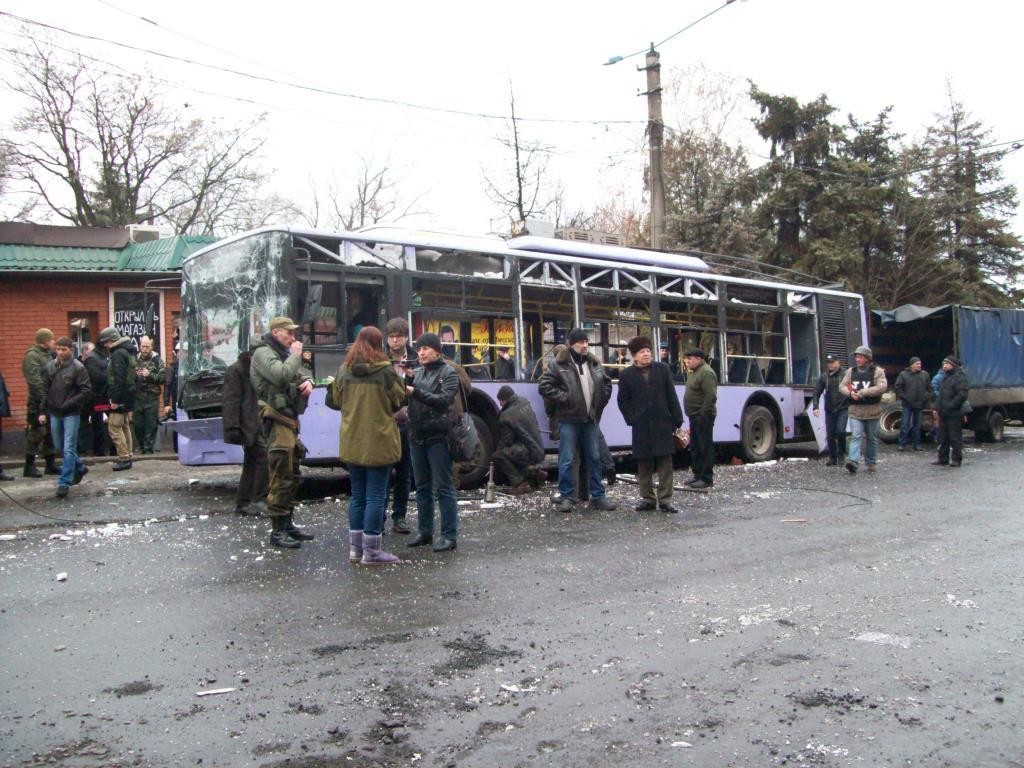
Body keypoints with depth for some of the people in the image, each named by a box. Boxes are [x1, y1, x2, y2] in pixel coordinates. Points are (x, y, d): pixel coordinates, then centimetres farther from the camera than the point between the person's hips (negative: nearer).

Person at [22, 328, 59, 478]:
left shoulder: (48, 354, 15)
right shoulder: (32, 356, -11)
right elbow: (35, 381, -18)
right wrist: (44, 400, -22)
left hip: (50, 401, 8)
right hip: (39, 403, -8)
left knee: (50, 433, 12)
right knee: (36, 432, -4)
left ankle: (51, 464, 20)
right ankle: (29, 466, 5)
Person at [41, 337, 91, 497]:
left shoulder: (78, 368, -9)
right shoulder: (49, 367, 4)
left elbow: (86, 391, -12)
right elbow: (43, 390, 7)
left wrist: (68, 404, -17)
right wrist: (42, 411, 0)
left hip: (71, 414, -5)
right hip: (54, 414, 5)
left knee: (68, 449, -5)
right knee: (60, 447, 16)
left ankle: (64, 482, -1)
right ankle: (79, 468, 36)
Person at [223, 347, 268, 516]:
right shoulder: (236, 370, -8)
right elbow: (231, 401, -14)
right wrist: (233, 427, -20)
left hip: (258, 424, 9)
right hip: (248, 425, -9)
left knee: (251, 463, 10)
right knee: (264, 456, -17)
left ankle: (242, 503, 17)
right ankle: (259, 499, -12)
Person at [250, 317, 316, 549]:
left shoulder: (284, 353, 21)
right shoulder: (263, 353, -8)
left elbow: (303, 372, 25)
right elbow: (281, 375, -24)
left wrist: (308, 381, 2)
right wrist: (296, 355, -11)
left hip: (290, 417, 10)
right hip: (277, 419, -10)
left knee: (293, 475, 15)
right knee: (281, 477, -11)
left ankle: (288, 523, 24)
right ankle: (277, 531, -7)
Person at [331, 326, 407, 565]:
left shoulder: (344, 371, 0)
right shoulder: (385, 371, -12)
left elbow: (338, 399, 12)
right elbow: (399, 400, -1)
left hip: (352, 443, 5)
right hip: (378, 442, -5)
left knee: (357, 496, 15)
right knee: (376, 497, 1)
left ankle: (355, 548, 20)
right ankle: (371, 551, 4)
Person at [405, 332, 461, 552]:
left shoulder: (448, 373, -3)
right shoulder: (417, 372, 13)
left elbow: (443, 400, -16)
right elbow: (407, 397, 8)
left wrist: (415, 392, -25)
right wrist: (402, 384, -13)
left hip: (438, 437, -6)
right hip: (417, 436, 6)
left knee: (443, 487, -3)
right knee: (422, 486, 12)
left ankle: (450, 535, 1)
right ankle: (424, 531, 21)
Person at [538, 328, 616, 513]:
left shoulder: (595, 364, 11)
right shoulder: (559, 364, -5)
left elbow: (607, 383, 24)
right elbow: (544, 385, -9)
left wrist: (601, 400, 9)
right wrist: (564, 398, -12)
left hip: (591, 419, 5)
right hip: (569, 419, -5)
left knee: (595, 458, 9)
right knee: (567, 460, -2)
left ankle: (597, 496, 17)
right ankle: (566, 496, 8)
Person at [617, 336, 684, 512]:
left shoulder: (663, 369, 5)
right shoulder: (627, 375, 3)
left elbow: (671, 396, 4)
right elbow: (623, 401, 8)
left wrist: (677, 419, 1)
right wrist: (632, 419, -2)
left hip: (662, 423, 0)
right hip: (641, 426, 0)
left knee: (665, 462, -2)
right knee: (644, 464, 5)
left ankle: (665, 499, 3)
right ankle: (647, 499, 15)